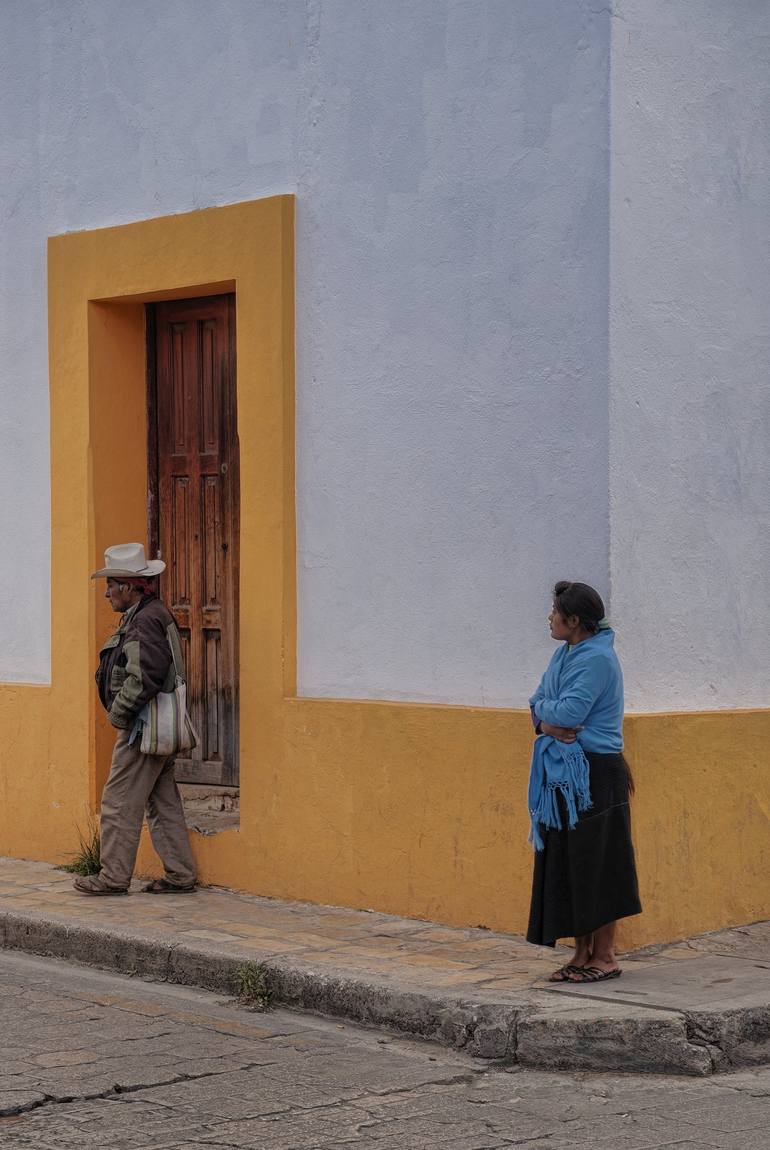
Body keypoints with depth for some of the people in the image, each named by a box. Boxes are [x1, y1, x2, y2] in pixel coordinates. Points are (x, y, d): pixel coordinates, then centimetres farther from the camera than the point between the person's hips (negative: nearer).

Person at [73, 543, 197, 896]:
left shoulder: (146, 620, -17)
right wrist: (122, 712, 16)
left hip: (143, 728, -10)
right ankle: (180, 875, 15)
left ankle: (114, 877, 2)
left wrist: (118, 713, -14)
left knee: (120, 802, -3)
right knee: (164, 802, 12)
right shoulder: (154, 615, 15)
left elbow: (144, 678, -26)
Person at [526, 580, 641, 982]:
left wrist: (544, 709, -2)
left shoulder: (597, 660, -15)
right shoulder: (564, 653, 14)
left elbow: (569, 713, -22)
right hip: (562, 774, 9)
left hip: (594, 775, -9)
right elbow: (538, 703, 13)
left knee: (596, 864, -3)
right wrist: (548, 722, -9)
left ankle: (605, 956, 4)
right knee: (566, 864, 10)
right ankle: (583, 952, 17)